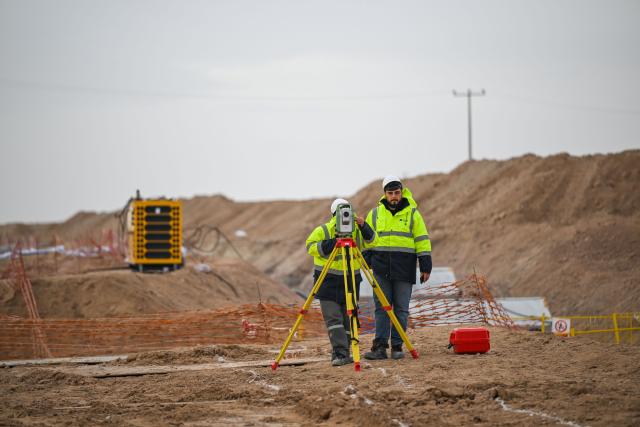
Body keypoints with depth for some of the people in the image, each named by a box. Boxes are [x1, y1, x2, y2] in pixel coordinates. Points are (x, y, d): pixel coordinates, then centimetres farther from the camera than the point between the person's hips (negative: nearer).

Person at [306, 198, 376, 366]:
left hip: (351, 279, 4)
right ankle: (340, 354, -18)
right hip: (328, 281, -3)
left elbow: (371, 241, -4)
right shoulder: (323, 231, -7)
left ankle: (342, 354, 12)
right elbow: (311, 247, -10)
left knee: (348, 319, 5)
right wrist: (331, 244, -21)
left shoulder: (356, 230, 3)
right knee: (333, 318, -12)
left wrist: (363, 226, -21)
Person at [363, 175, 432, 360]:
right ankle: (380, 347, -3)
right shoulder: (375, 213, 9)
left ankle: (397, 346, 5)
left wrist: (425, 266, -1)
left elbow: (422, 240, 3)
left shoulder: (412, 213, 4)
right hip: (381, 267, 1)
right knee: (382, 307, -2)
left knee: (401, 309, 1)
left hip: (404, 268, -1)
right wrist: (366, 263, 6)